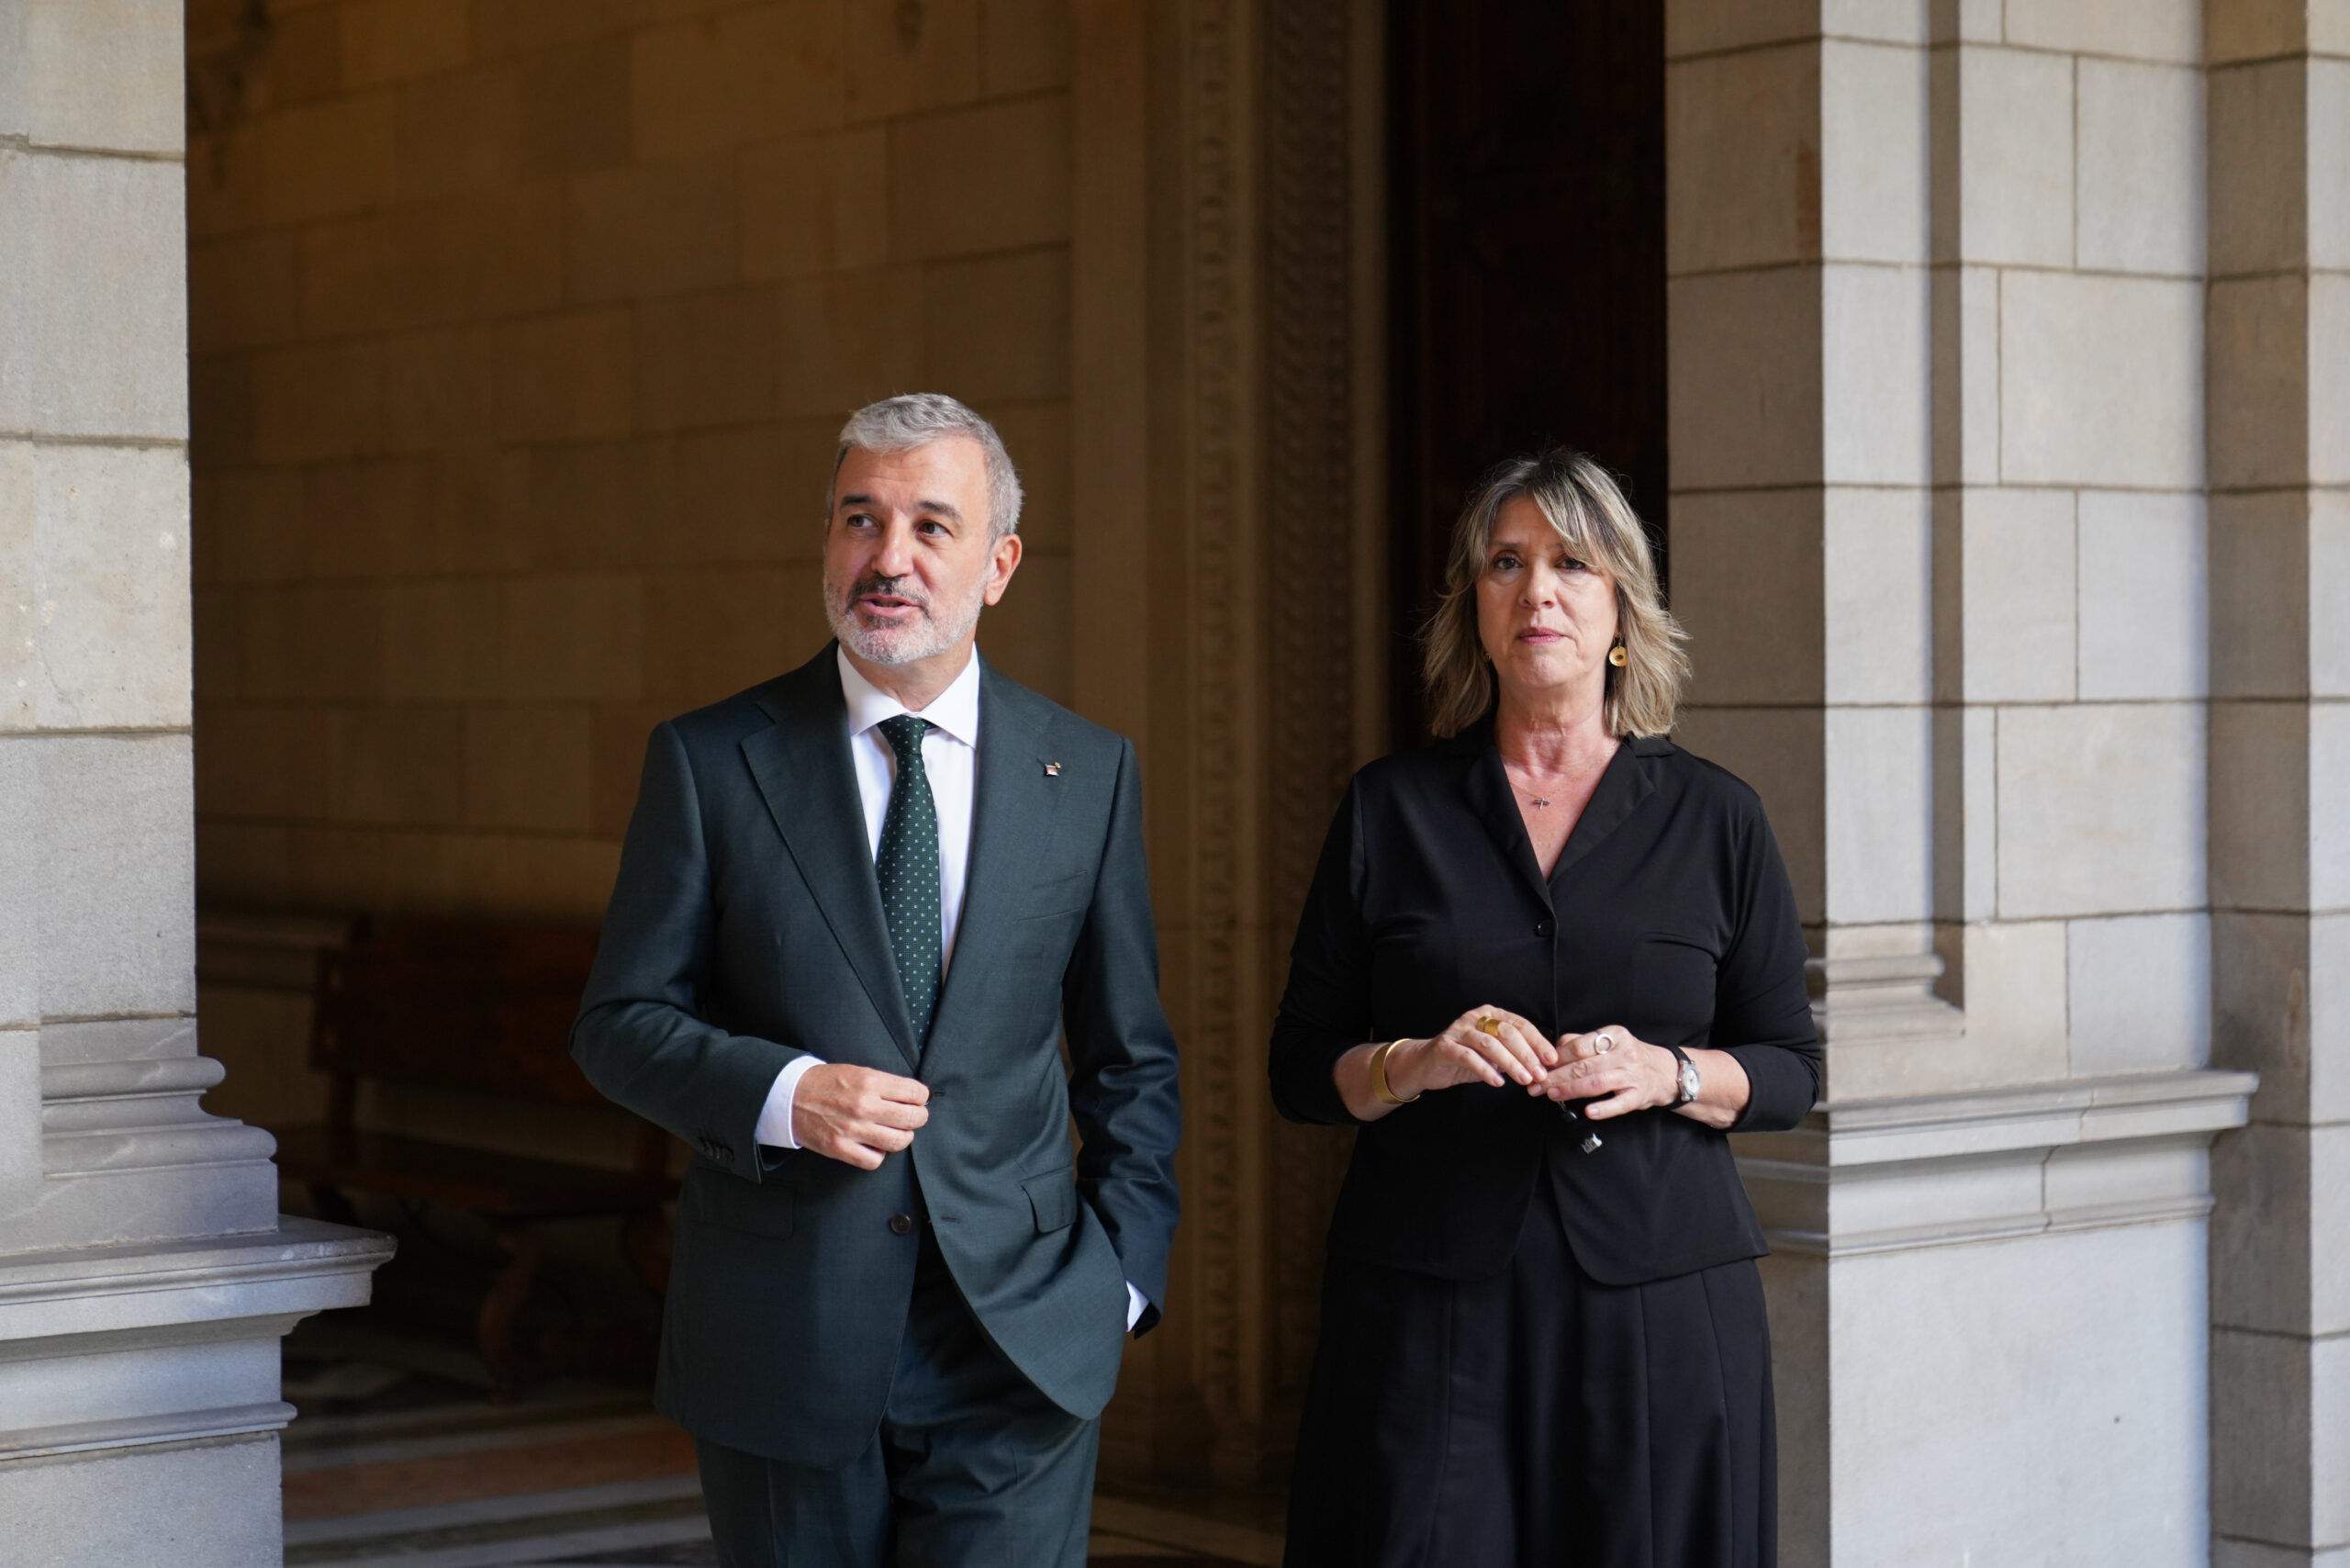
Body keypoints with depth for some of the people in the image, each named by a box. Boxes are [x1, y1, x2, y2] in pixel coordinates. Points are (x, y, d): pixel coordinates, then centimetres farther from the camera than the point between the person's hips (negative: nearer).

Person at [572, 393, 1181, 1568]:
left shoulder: (1087, 774, 6)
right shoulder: (709, 762, 1)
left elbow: (1132, 1062, 12)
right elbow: (617, 1023, 2)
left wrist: (1119, 1272, 2)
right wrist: (781, 1094, -15)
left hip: (1018, 1346, 0)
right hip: (780, 1353, 0)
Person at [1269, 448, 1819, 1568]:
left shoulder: (1714, 817, 6)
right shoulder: (1390, 811, 6)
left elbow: (1790, 1069, 8)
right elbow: (1300, 1070, 7)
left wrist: (1666, 1076, -11)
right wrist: (1415, 1063, -12)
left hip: (1657, 1306, 0)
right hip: (1431, 1308, 0)